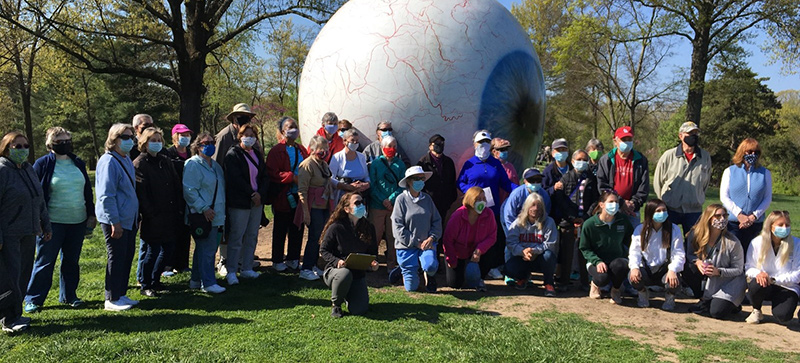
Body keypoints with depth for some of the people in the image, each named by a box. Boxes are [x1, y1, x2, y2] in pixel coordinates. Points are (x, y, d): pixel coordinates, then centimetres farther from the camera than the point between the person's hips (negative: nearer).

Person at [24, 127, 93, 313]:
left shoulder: (78, 164, 10)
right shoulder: (42, 164, -4)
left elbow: (88, 191, 15)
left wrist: (91, 214, 11)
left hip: (77, 222, 5)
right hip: (53, 223, -4)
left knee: (72, 261, 12)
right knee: (44, 262, 1)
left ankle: (68, 295, 24)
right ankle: (33, 299, 13)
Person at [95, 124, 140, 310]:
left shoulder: (127, 160, 14)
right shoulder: (108, 162, -15)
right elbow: (106, 195, -19)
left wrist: (136, 216, 20)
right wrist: (115, 222, -21)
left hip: (129, 219, 9)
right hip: (115, 221, -9)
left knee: (127, 257, 13)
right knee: (116, 258, -1)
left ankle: (121, 294, 25)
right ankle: (112, 300, 10)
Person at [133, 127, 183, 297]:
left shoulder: (166, 161, 14)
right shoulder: (139, 164, -6)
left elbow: (177, 186, 13)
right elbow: (141, 192, -12)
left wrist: (179, 209, 6)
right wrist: (150, 213, -17)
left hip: (170, 215, 6)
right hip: (153, 218, -6)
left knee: (167, 249, 12)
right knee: (153, 251, 0)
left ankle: (155, 281, 28)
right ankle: (145, 286, 15)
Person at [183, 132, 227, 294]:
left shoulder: (215, 165, 19)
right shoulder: (192, 164, -9)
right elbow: (189, 191, -16)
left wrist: (222, 211, 20)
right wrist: (204, 208, -21)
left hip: (217, 216, 9)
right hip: (203, 217, -9)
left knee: (211, 248, 13)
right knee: (206, 250, -6)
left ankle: (196, 279, 24)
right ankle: (208, 283, 1)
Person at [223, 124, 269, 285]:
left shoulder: (257, 154, 15)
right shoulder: (232, 154, -5)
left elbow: (265, 176, 10)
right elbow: (236, 178, -13)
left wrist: (260, 193, -7)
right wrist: (252, 193, -13)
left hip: (257, 201, 6)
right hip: (239, 203, -6)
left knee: (252, 237, 10)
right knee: (236, 238, -4)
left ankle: (247, 269, 19)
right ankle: (231, 272, 3)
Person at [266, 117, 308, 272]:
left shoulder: (301, 150, 13)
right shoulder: (276, 150, -6)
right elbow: (272, 173, -14)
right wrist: (292, 177, -20)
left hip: (299, 196, 5)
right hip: (283, 197, -5)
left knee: (297, 229, 9)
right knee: (280, 230, 5)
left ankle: (293, 259, 22)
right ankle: (277, 261, 17)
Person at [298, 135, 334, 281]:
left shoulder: (324, 164, 14)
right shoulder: (307, 165, -12)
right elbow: (302, 190, -16)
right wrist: (306, 212, -19)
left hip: (325, 207, 8)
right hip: (314, 207, -8)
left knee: (320, 237, 10)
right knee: (314, 238, -5)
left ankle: (314, 265, 21)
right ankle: (305, 269, 4)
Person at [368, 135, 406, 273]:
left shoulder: (400, 164, 8)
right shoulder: (376, 163, 2)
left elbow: (402, 185, 3)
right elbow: (372, 185, -1)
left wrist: (391, 199, -10)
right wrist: (382, 200, -11)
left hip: (395, 205, 2)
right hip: (377, 206, -2)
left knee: (393, 236, 4)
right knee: (375, 235, 0)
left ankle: (391, 264, 13)